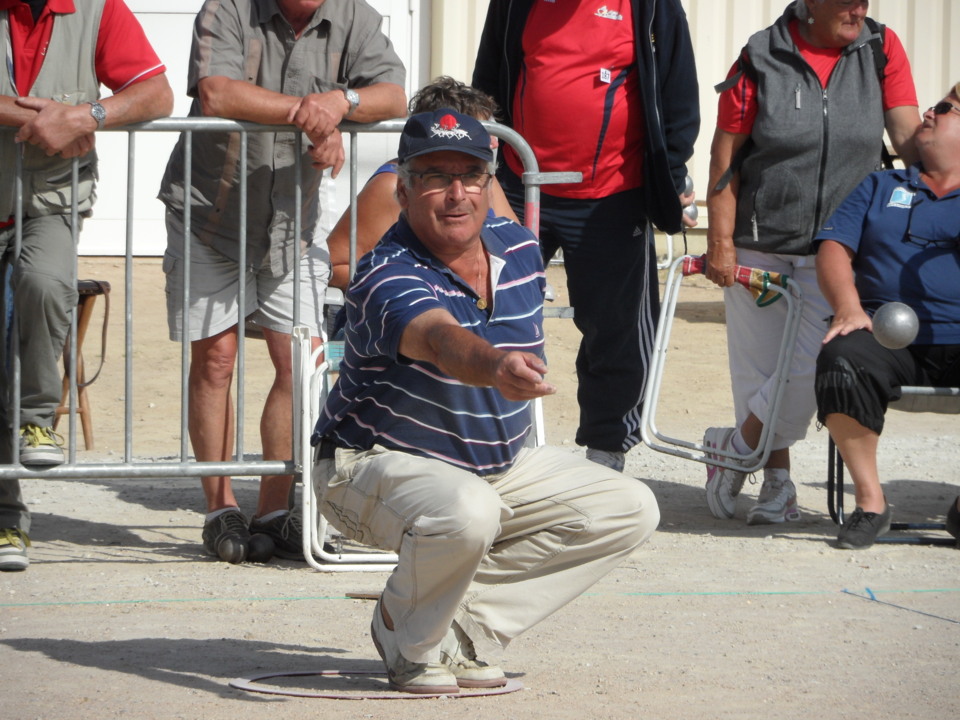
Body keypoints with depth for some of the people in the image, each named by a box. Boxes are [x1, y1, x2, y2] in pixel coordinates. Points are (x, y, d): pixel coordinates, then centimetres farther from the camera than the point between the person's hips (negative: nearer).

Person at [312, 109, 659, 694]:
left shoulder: (521, 250, -4)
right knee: (465, 511, -39)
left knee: (629, 510, -3)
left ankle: (463, 624, -1)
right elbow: (442, 339, -49)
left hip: (503, 467, 8)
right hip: (377, 463, -8)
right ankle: (412, 642, -7)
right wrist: (495, 367, -69)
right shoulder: (387, 276, -27)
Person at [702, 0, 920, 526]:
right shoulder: (762, 57, -5)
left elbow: (908, 137, -4)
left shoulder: (881, 49, 0)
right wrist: (720, 240, -7)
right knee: (760, 369, 5)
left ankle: (737, 447, 9)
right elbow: (725, 154, -3)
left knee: (814, 365, -13)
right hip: (759, 245, 0)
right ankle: (777, 485, 21)